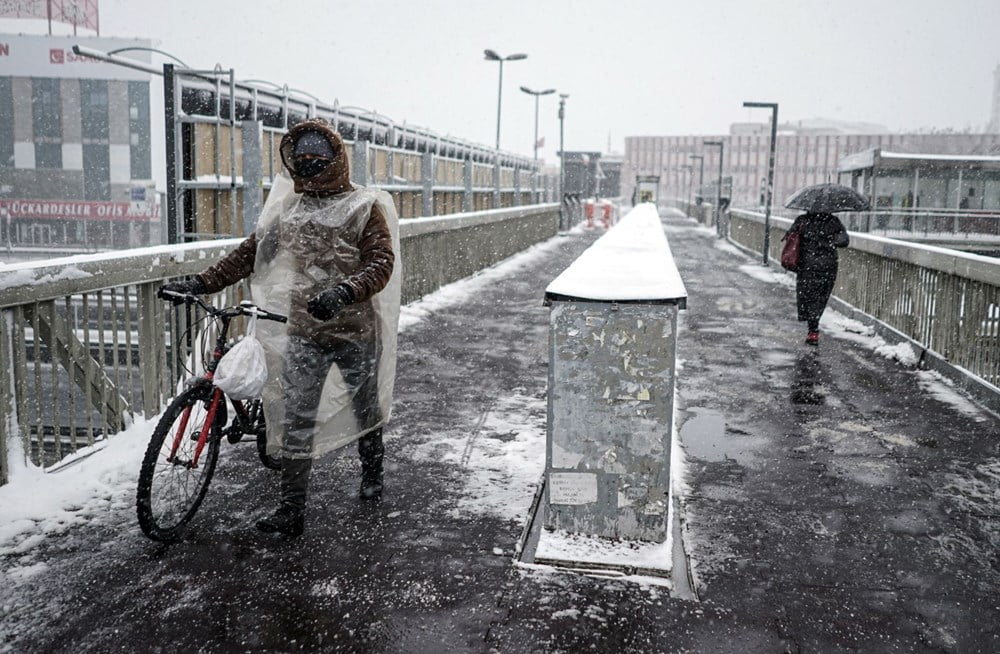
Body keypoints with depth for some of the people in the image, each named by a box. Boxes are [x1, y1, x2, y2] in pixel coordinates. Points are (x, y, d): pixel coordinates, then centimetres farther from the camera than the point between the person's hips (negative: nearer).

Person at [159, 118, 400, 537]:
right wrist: (201, 283, -1)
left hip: (357, 332, -3)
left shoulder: (365, 206, -5)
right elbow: (249, 253, 9)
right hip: (304, 333, 3)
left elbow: (381, 263, -16)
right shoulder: (288, 209, 9)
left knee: (366, 408, 16)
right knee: (295, 421, -3)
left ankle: (372, 474, 42)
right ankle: (291, 510, 4)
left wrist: (344, 291, -34)